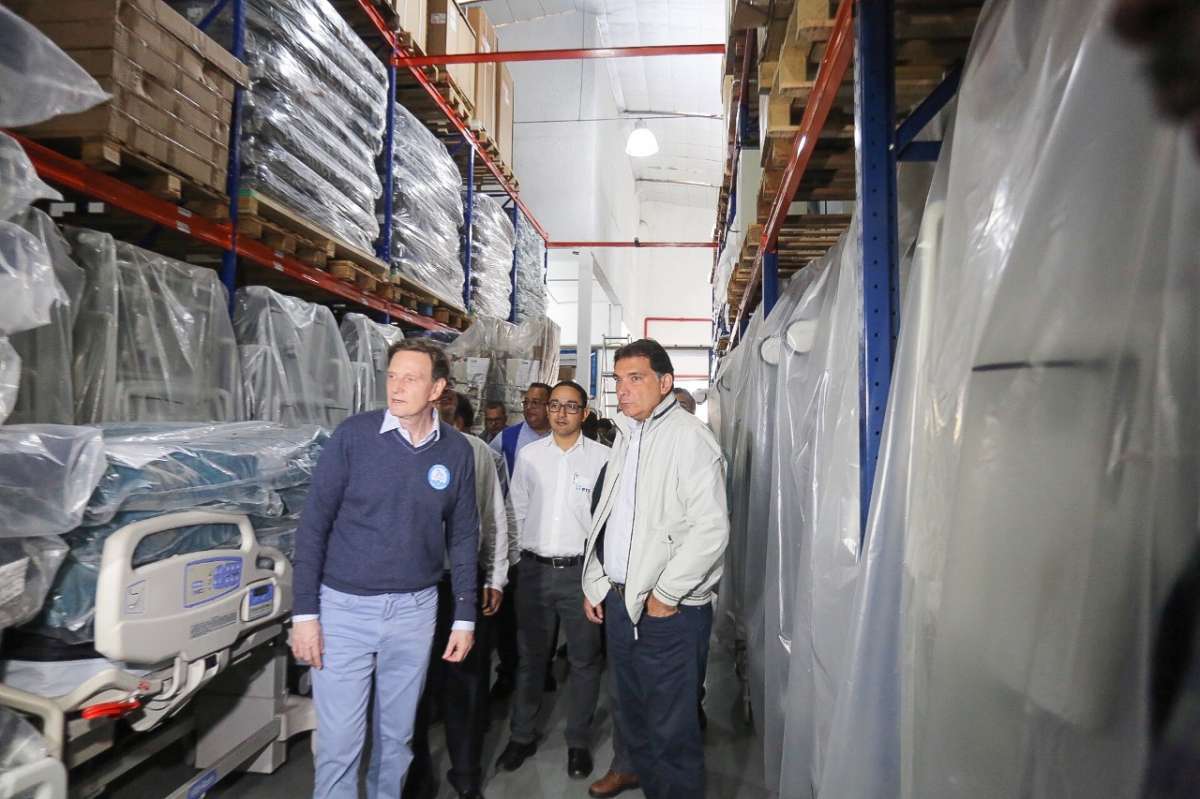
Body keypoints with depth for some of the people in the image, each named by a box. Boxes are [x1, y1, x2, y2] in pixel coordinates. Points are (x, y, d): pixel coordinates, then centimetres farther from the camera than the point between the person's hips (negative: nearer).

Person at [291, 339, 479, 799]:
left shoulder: (456, 451, -3)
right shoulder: (353, 435, -10)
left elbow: (463, 538, 4)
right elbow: (314, 524, -6)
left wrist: (464, 619, 4)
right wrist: (304, 612, -8)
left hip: (415, 610, 2)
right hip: (345, 607, -2)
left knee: (397, 735, 17)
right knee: (338, 742, 6)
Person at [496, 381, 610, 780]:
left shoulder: (603, 456, -5)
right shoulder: (529, 455, 4)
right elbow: (517, 510, 10)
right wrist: (519, 557, 7)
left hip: (581, 570, -2)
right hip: (534, 568, 2)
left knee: (585, 659, 10)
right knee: (529, 656, 15)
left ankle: (578, 741, 27)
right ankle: (522, 736, 32)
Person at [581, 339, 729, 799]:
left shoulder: (689, 437, -15)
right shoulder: (625, 436, 12)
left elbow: (711, 529, -21)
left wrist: (665, 595, -16)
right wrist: (594, 584, 13)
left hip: (670, 609, -8)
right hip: (619, 600, 8)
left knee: (671, 727, 5)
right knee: (630, 708, 25)